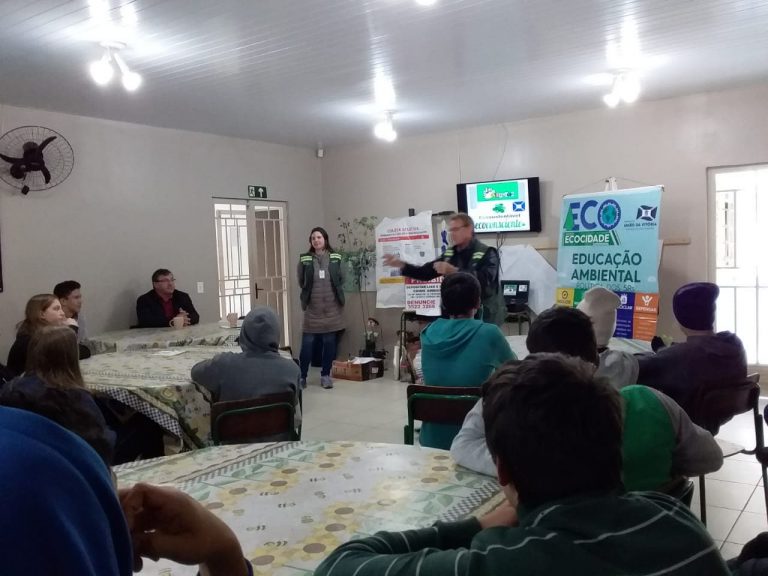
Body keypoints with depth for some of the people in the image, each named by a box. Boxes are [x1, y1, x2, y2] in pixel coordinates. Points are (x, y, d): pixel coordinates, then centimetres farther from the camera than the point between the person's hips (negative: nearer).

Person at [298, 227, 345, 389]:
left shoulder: (335, 258, 3)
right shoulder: (304, 259, -1)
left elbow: (341, 279, 11)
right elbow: (301, 281, 8)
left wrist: (333, 293, 5)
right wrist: (310, 293, 6)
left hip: (332, 307, 1)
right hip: (312, 307, -1)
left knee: (329, 343, 6)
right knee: (307, 344, -1)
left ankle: (325, 375, 18)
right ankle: (302, 376, 11)